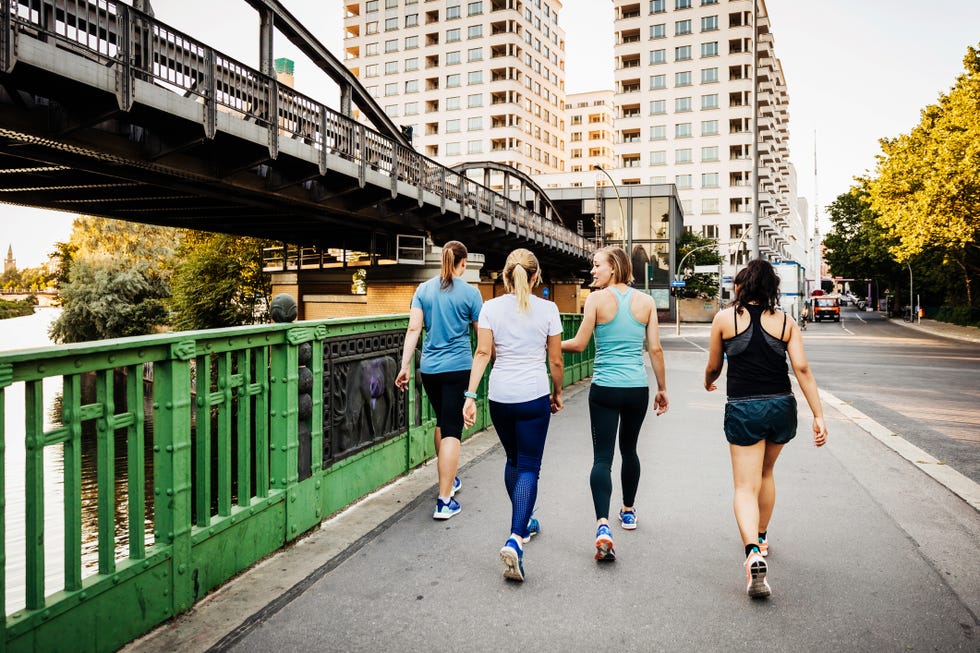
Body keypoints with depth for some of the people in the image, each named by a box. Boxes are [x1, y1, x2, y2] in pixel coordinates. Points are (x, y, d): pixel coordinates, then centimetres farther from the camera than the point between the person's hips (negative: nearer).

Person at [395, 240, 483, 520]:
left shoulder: (424, 289, 4)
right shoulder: (470, 292, -4)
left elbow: (414, 329, -2)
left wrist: (405, 365, 1)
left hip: (429, 368, 4)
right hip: (458, 368, -4)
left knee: (442, 423, 22)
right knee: (452, 430, -3)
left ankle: (449, 480, 38)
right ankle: (444, 501, -4)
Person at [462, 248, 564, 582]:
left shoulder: (491, 307, 1)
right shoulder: (547, 309, -2)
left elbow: (482, 353, -6)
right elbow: (556, 360, 1)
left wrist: (471, 395, -5)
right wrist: (558, 393, 16)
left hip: (499, 395, 3)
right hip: (533, 395, -3)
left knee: (513, 460, 22)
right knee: (528, 467, 2)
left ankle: (523, 523, 38)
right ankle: (515, 539, -14)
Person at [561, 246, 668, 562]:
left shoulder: (597, 299, -7)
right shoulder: (646, 301, 3)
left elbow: (579, 344, -4)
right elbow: (655, 349, 4)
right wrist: (662, 388, 13)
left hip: (604, 389, -3)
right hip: (638, 388, 4)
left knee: (602, 456, -2)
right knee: (629, 449, 22)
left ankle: (603, 524, -17)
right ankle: (628, 511, 38)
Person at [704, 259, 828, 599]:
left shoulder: (725, 318, -1)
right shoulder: (785, 322, 4)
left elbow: (713, 368, 8)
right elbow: (802, 370, -4)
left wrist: (708, 382, 30)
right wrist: (819, 416, -4)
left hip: (743, 410, -3)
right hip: (782, 406, 4)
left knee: (746, 487, -2)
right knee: (766, 473, 26)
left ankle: (754, 553, -23)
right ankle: (761, 537, 41)